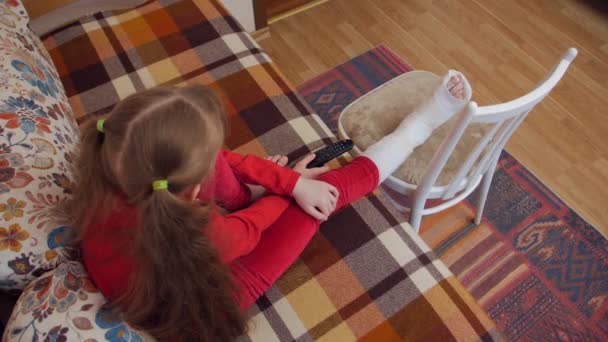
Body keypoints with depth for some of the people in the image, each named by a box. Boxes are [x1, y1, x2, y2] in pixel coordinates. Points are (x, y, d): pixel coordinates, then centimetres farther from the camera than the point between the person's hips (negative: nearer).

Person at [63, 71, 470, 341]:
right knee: (330, 188, -9)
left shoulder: (110, 178, -26)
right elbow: (249, 228, -22)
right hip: (207, 295, -5)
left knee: (201, 151, -10)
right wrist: (287, 186, -4)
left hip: (162, 264, 6)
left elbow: (216, 159, -17)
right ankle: (421, 124, 8)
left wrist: (294, 181, -16)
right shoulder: (200, 240, -44)